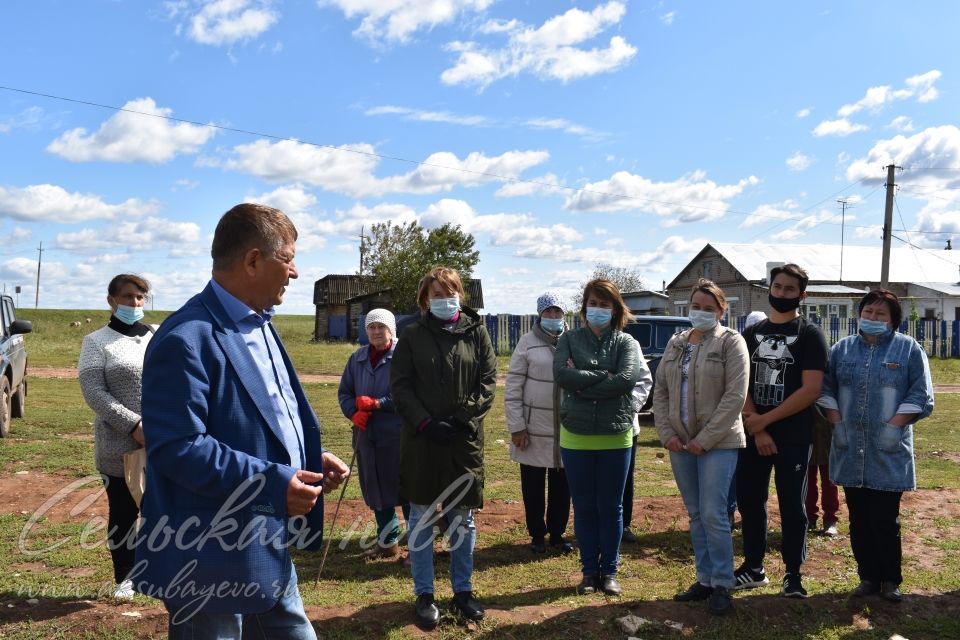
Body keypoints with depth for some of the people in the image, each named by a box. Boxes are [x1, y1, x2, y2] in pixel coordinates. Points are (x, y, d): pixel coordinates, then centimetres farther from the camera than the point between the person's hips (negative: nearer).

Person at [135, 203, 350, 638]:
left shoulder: (258, 325, 11)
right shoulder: (187, 340, -22)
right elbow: (176, 447, -28)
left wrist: (313, 458, 3)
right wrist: (273, 484, -27)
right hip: (211, 562, -9)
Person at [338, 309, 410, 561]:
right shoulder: (357, 358, 10)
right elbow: (344, 392, 14)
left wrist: (377, 403, -18)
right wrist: (354, 413, -5)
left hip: (398, 435, -6)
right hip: (366, 434, 6)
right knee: (376, 490, 14)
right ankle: (387, 542, 28)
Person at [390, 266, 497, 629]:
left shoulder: (476, 333, 5)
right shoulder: (412, 336, 3)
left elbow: (488, 381, 0)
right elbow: (400, 386, -2)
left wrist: (462, 419, -11)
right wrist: (426, 423, -14)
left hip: (465, 439, 1)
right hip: (421, 439, -1)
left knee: (463, 520, 10)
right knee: (422, 519, 6)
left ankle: (462, 590, 24)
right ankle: (424, 595, 18)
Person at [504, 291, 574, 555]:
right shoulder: (528, 341, -4)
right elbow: (513, 387, -4)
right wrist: (516, 427, -8)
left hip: (566, 429, 2)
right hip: (534, 430, -2)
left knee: (562, 487, 12)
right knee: (533, 487, 9)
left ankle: (557, 534, 27)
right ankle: (537, 535, 25)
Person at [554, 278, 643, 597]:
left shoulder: (626, 342, 0)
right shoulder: (569, 339, 2)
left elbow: (628, 379, -18)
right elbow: (561, 374, -15)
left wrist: (582, 384, -15)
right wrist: (603, 376, -17)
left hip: (615, 437, -1)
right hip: (576, 436, 1)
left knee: (611, 507, 10)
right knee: (584, 507, 10)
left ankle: (610, 571, 23)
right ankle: (589, 570, 23)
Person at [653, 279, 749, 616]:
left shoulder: (730, 342, -6)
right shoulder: (675, 343, 10)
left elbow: (735, 395, -13)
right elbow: (660, 390, 11)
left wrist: (705, 438, -16)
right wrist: (666, 433, -1)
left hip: (717, 443, -5)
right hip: (680, 442, 5)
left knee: (713, 515, -5)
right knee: (695, 515, 12)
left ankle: (722, 584, 10)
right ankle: (704, 579, 24)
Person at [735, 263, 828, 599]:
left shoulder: (809, 334, -4)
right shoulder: (752, 333, 9)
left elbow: (810, 390, -13)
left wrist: (765, 420, -14)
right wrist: (756, 429, -9)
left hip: (793, 436, -4)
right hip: (753, 434, 4)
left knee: (792, 506, 4)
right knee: (749, 500, 10)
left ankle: (793, 574, 18)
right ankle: (754, 568, 24)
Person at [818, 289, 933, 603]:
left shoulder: (909, 349, 1)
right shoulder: (842, 349, 10)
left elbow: (920, 395, -3)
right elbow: (826, 389, 10)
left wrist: (893, 427, -12)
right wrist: (838, 425, -1)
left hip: (888, 454, -3)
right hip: (850, 451, 3)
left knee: (885, 520, -1)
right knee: (859, 519, 10)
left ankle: (890, 580, 15)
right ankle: (868, 577, 21)